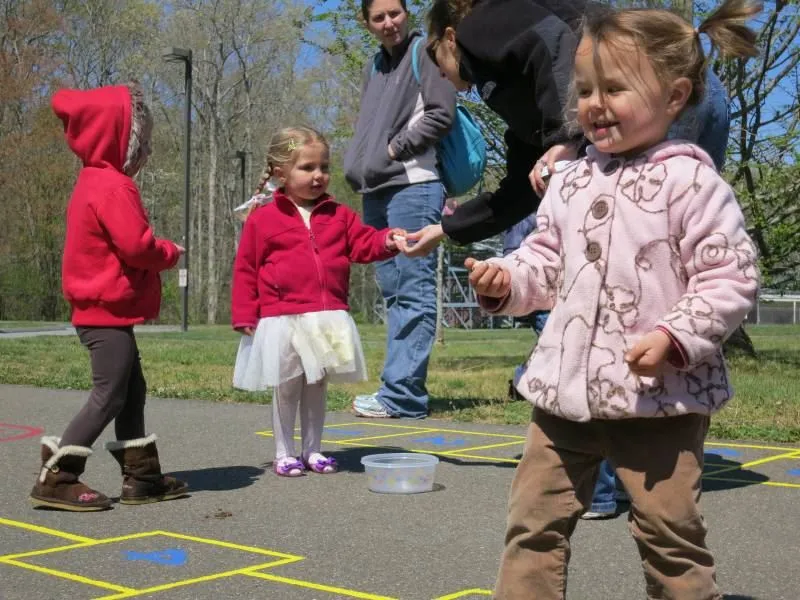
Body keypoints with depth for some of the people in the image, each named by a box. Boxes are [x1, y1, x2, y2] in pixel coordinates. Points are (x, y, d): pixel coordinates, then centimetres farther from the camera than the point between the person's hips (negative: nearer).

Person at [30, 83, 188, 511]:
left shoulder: (95, 183, 15)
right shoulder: (113, 187, -17)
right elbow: (136, 245, -25)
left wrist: (159, 253, 4)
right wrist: (170, 252, -7)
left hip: (104, 311, 11)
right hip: (108, 312, -11)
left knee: (131, 392, 14)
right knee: (108, 397, -7)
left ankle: (141, 476, 19)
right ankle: (56, 479, -4)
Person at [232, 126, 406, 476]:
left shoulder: (339, 215, 8)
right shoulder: (262, 219, -2)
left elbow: (362, 243, 2)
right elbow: (246, 269, -1)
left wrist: (386, 241, -21)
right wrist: (244, 316, -5)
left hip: (329, 318, 4)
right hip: (282, 319, -3)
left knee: (317, 386, 13)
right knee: (286, 388, 5)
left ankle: (312, 450, 25)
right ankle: (284, 453, 17)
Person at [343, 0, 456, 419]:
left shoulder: (423, 52, 1)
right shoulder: (373, 66, 21)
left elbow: (442, 113, -9)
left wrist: (397, 149, -8)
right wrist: (361, 164, 9)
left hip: (413, 188, -8)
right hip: (376, 192, 8)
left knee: (413, 291, -9)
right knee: (394, 292, 7)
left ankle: (402, 393, -13)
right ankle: (399, 388, 11)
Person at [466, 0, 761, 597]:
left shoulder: (690, 182, -11)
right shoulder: (570, 182, 8)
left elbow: (731, 278, -12)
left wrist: (674, 337, -22)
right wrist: (507, 279, -5)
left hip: (660, 396, -6)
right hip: (567, 389, 6)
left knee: (670, 534, 6)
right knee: (534, 522, 10)